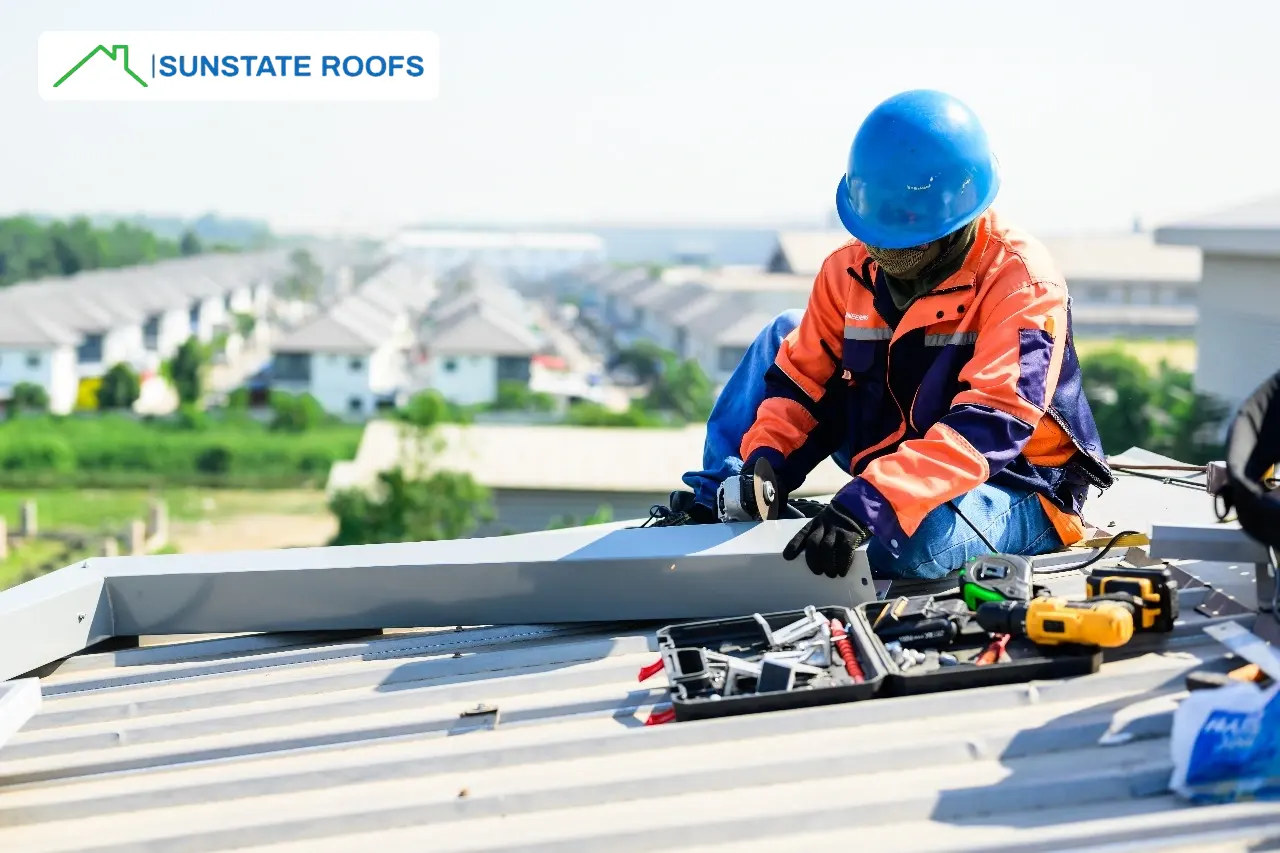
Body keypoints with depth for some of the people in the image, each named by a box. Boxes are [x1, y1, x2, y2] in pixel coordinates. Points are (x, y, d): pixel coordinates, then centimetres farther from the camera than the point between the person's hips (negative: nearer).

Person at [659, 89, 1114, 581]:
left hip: (1015, 484, -6)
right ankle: (719, 499, -1)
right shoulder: (850, 270, -3)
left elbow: (989, 424, -35)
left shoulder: (1021, 282, -23)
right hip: (899, 469, 6)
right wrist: (763, 459, -18)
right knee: (785, 334, 1)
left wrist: (869, 502, -46)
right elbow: (802, 376, 3)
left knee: (917, 542, -40)